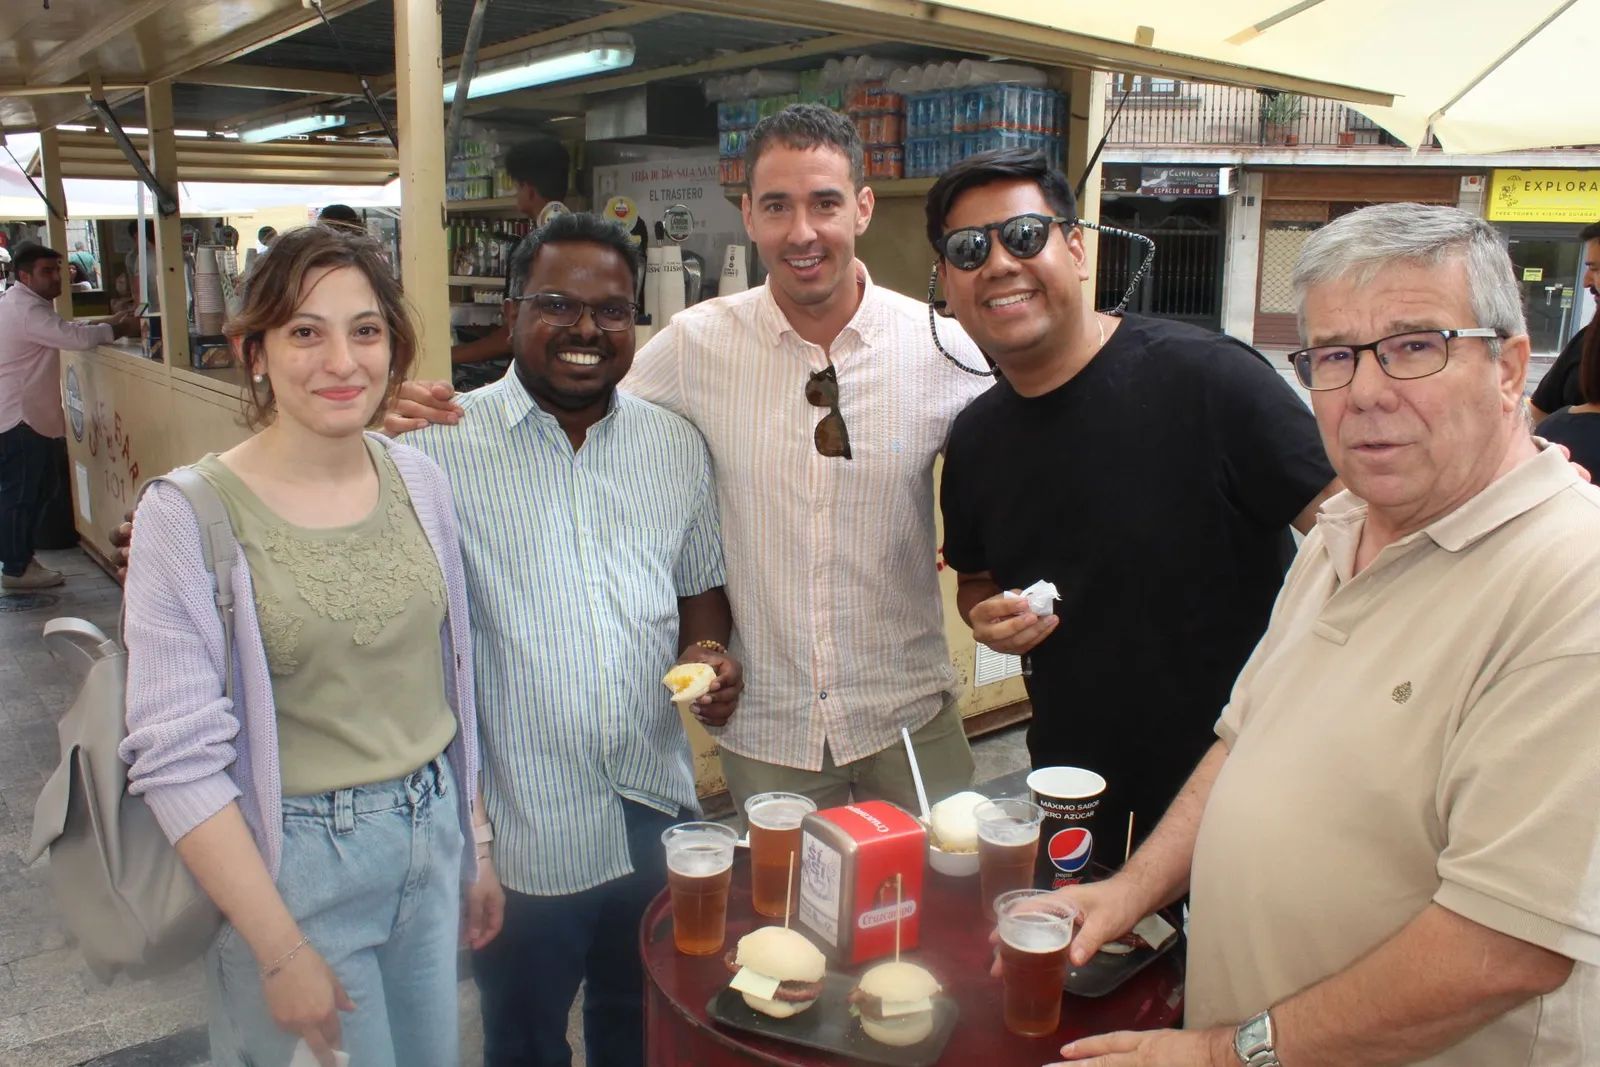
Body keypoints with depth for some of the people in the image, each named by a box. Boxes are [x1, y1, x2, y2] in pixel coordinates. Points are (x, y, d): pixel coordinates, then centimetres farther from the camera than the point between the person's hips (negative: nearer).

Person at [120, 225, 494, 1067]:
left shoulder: (418, 481, -1)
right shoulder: (187, 517, -16)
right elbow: (178, 759, -16)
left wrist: (474, 847, 12)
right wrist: (283, 953, -15)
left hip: (431, 836, 5)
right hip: (294, 864, -5)